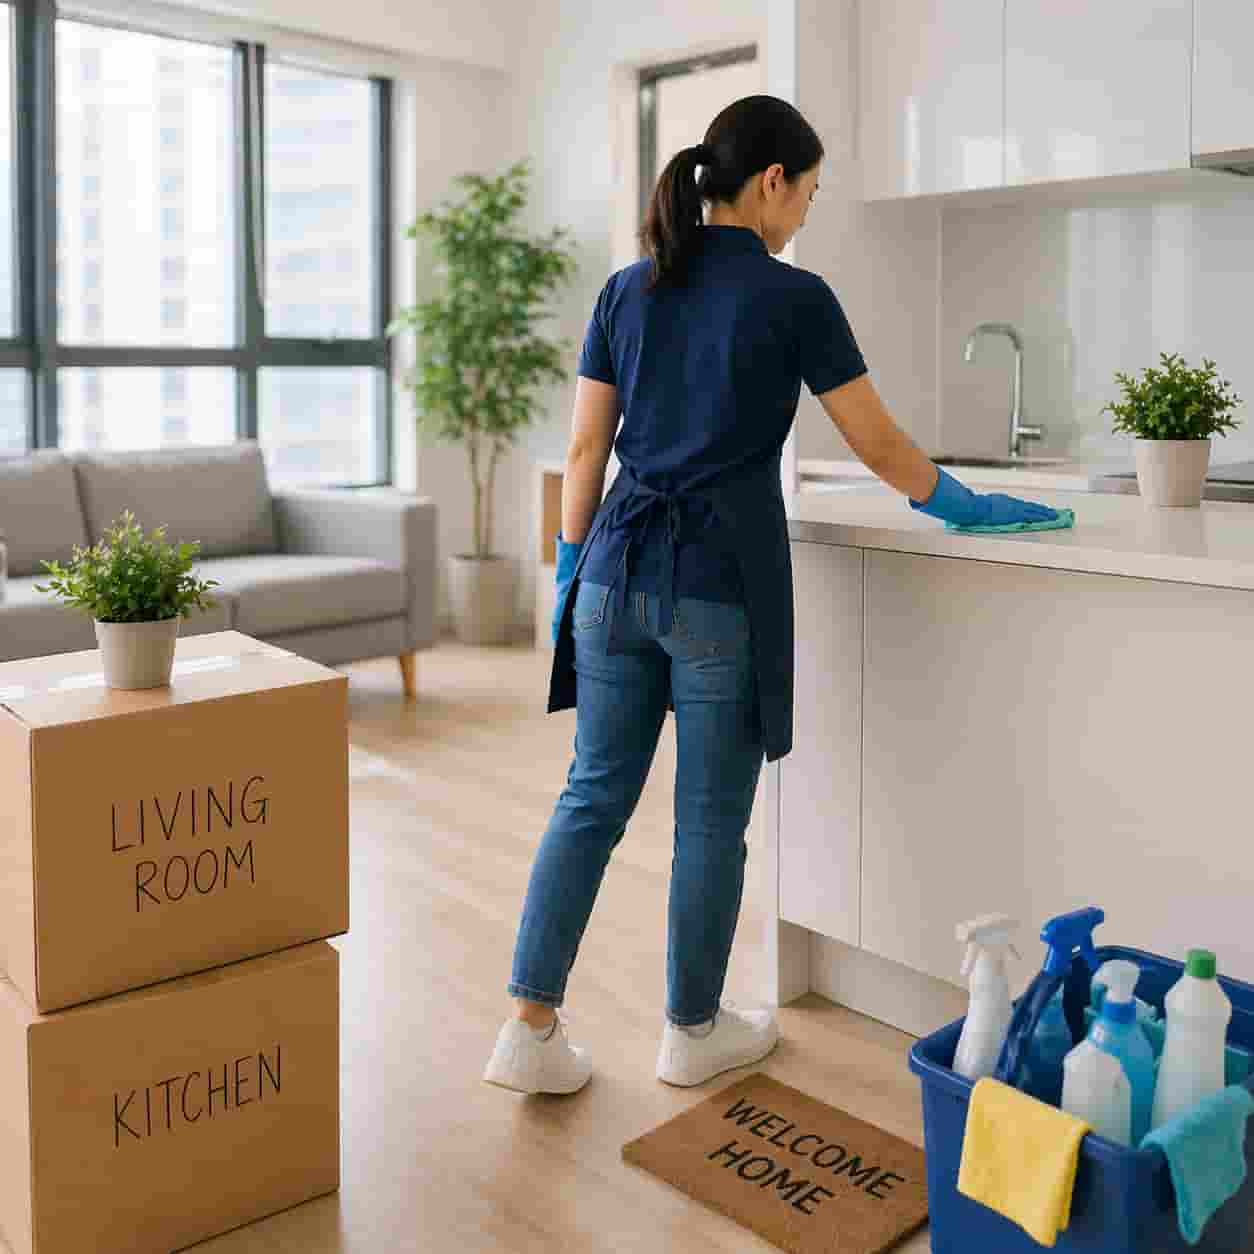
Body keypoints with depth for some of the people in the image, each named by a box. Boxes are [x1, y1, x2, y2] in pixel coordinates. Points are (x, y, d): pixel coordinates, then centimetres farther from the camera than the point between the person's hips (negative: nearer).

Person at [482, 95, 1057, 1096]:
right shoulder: (794, 297, -6)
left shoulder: (627, 290, 9)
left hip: (619, 572, 5)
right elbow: (883, 450, -2)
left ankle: (531, 1030, 11)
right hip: (720, 586, -5)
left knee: (593, 797, 12)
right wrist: (974, 507, 14)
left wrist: (571, 567, 16)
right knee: (711, 816, 9)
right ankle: (693, 1031, 26)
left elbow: (585, 450, 9)